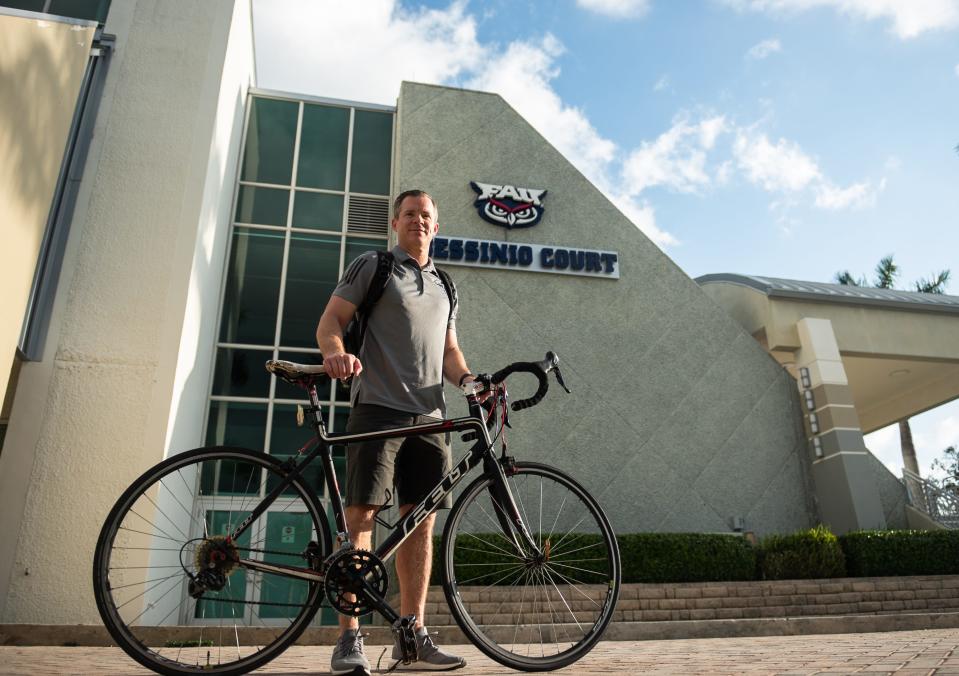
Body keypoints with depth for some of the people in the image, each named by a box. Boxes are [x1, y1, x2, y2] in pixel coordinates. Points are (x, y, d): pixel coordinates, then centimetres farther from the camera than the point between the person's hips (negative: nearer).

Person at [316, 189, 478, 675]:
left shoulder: (444, 285, 24)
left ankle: (413, 636, 12)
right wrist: (335, 352, -23)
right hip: (377, 406, -5)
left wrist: (466, 377, 0)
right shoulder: (371, 266, 9)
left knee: (421, 521, 4)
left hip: (428, 415, 5)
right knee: (362, 515, -9)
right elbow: (330, 321, 0)